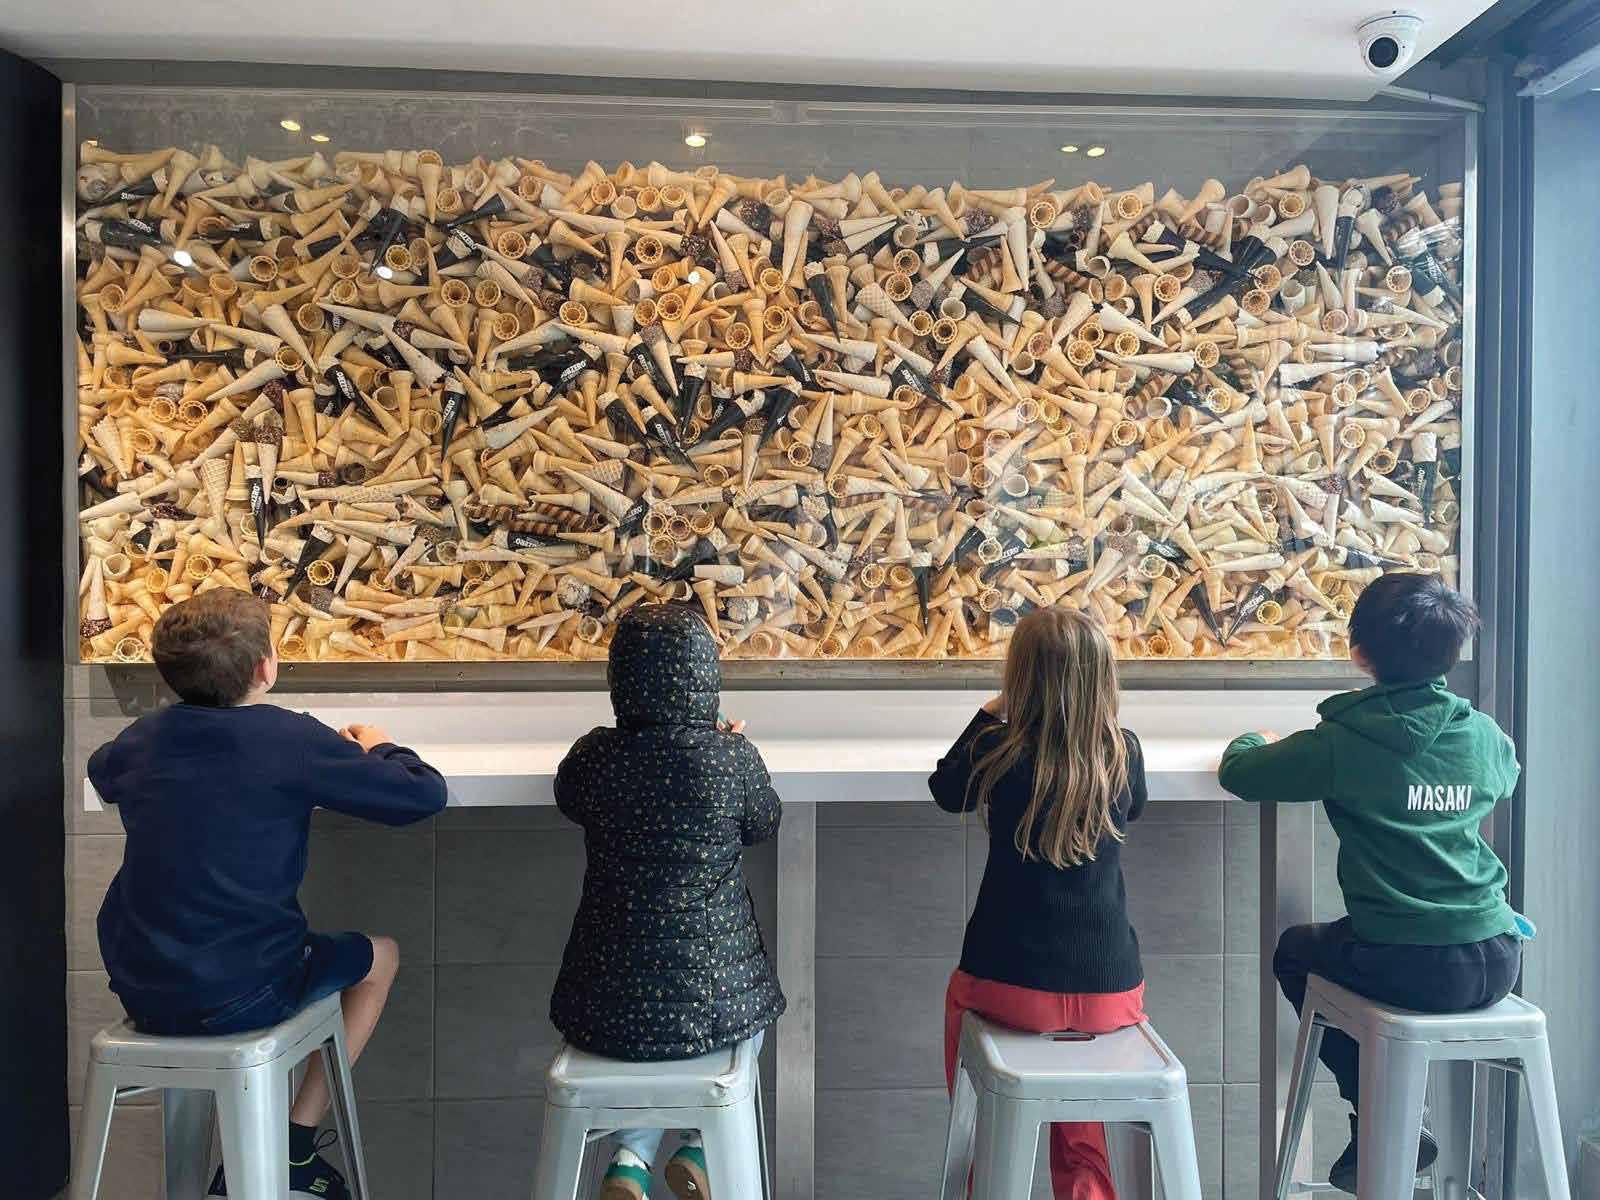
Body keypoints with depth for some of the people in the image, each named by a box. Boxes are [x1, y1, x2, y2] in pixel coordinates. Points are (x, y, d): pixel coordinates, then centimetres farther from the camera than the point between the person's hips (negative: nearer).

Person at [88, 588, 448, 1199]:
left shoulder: (145, 735, 0)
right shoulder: (290, 739, -17)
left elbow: (99, 771, 27)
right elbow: (425, 793, -16)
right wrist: (378, 747, 5)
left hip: (139, 990, 6)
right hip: (237, 999, -6)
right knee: (379, 954, 18)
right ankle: (293, 1142, 18)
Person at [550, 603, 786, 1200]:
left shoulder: (593, 755, -11)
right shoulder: (731, 757, -15)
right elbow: (763, 826, 5)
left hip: (608, 1006, 1)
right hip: (714, 995, -1)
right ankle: (700, 1146, 19)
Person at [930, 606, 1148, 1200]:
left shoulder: (1001, 749, -14)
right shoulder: (1125, 754, -6)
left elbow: (945, 790, 8)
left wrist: (990, 715, 12)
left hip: (1012, 988, -3)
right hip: (1111, 991, 3)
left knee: (962, 995, 30)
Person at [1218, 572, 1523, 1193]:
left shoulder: (1340, 744, -13)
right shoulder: (1484, 735, 2)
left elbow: (1237, 772, -3)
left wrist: (1257, 741, 20)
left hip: (1408, 969, -5)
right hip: (1498, 961, 5)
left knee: (1295, 949, 25)